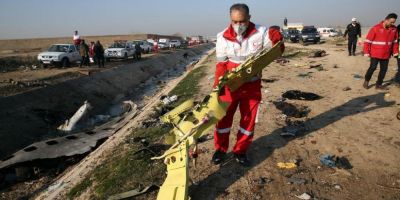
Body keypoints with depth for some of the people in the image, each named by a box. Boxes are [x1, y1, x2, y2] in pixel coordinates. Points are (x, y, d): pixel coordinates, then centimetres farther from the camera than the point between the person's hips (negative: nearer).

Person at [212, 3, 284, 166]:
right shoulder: (223, 37, -9)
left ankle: (240, 151, 29)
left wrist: (276, 41, -24)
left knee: (248, 119, 10)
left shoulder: (261, 32, -10)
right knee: (223, 117, 7)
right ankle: (220, 149, 29)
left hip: (252, 85, 1)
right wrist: (217, 84, -17)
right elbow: (221, 64, -6)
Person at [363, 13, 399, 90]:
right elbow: (368, 41, -10)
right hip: (375, 54, -5)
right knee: (373, 67, -8)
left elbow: (395, 41, 15)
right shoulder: (376, 28, -12)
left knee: (384, 69, 5)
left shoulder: (394, 29, 4)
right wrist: (366, 52, -12)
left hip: (386, 55, 5)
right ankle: (366, 81, 13)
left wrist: (395, 52, 11)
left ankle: (379, 84, 16)